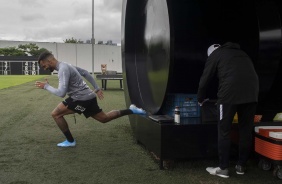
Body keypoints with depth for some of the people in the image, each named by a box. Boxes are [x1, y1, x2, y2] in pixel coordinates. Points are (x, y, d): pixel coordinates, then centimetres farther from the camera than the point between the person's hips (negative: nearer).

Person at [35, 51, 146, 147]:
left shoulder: (63, 69, -18)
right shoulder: (66, 66, 14)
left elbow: (61, 93, -27)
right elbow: (85, 73, 22)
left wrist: (46, 86, -11)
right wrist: (96, 89, 23)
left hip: (82, 98, -10)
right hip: (87, 97, 10)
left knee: (55, 114, -4)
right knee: (104, 118, 20)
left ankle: (70, 141, 6)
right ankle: (131, 110, 20)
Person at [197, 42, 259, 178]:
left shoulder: (214, 55, 16)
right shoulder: (241, 53, 31)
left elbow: (205, 80, 15)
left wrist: (200, 99, 29)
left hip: (230, 94, -5)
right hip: (251, 93, 5)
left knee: (224, 131, 5)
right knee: (246, 130, 13)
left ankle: (223, 168, 10)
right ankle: (241, 166, 23)